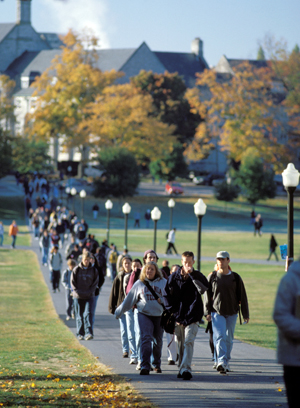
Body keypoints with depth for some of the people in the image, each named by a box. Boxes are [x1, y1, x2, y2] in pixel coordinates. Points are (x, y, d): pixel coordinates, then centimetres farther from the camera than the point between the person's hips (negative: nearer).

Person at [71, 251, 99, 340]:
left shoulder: (94, 270, 4)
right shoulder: (76, 269, 2)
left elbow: (95, 283, 5)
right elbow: (73, 282, 3)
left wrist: (89, 292, -8)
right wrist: (78, 292, -9)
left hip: (89, 296, -1)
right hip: (78, 296, 1)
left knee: (88, 314, -14)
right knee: (79, 316, 4)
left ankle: (88, 333, -19)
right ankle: (80, 334, 12)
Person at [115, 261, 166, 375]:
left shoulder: (163, 282, 5)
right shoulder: (139, 283, 8)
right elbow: (129, 299, 14)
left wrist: (163, 301, -16)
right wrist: (119, 312, 16)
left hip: (159, 315, 1)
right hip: (144, 314, -1)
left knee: (158, 341, 10)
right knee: (146, 338, -15)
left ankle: (156, 364, 30)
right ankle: (145, 366, -20)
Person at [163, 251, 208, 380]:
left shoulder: (198, 276, 1)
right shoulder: (174, 277, 5)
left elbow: (203, 289, -19)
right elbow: (166, 294, 9)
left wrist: (192, 274, -21)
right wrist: (172, 311, 1)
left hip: (192, 316, -3)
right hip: (178, 316, 3)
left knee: (188, 342, -14)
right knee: (180, 343, 9)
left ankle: (186, 368, -22)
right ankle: (182, 368, 20)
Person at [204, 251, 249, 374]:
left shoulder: (235, 277, 4)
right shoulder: (212, 277, 3)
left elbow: (242, 296, 6)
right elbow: (207, 295, 5)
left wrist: (246, 314, 4)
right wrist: (207, 312, -3)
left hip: (232, 313, 1)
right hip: (217, 312, -1)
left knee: (229, 339, 8)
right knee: (219, 336, -15)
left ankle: (226, 362, 22)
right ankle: (221, 362, -25)